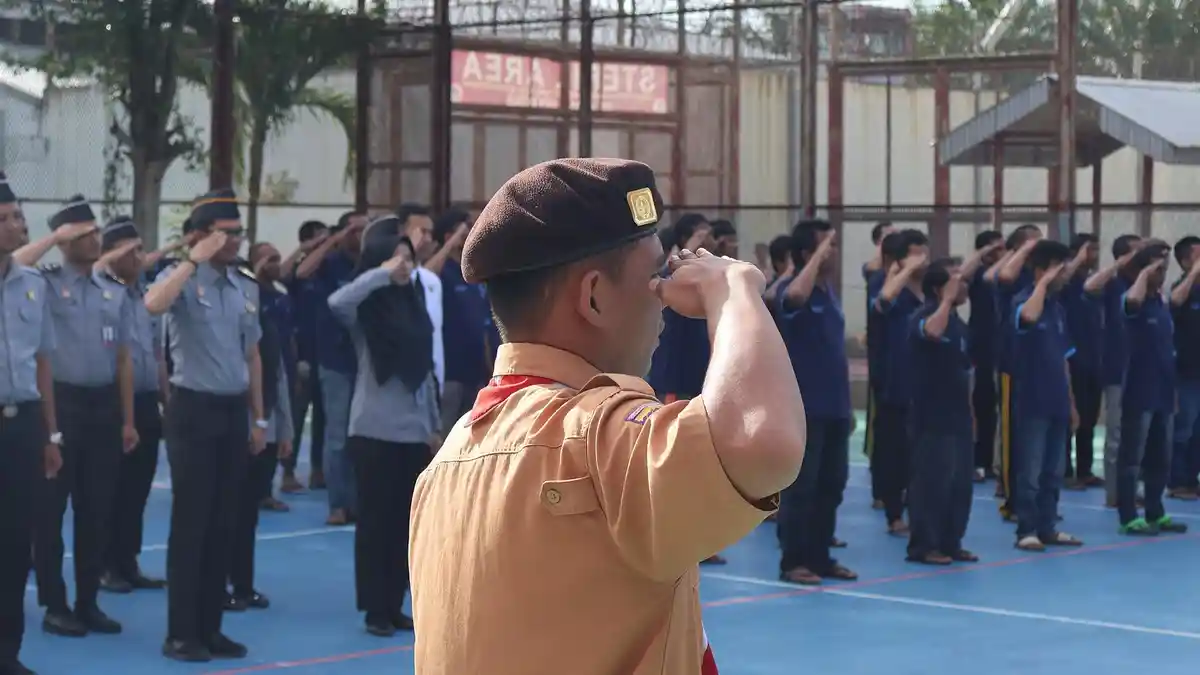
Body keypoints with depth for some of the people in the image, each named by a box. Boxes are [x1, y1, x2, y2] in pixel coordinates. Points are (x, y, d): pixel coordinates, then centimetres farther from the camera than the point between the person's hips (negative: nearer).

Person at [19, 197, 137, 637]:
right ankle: (54, 605, 10)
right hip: (60, 401, -5)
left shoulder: (115, 293, 11)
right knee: (51, 508, 2)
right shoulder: (45, 283, -3)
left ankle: (88, 602, 19)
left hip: (103, 404, 5)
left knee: (97, 510, 9)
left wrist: (128, 419, 11)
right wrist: (52, 238, -16)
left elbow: (123, 358, 13)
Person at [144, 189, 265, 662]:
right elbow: (153, 304, -33)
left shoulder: (247, 287, 11)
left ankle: (210, 627, 17)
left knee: (223, 525, 9)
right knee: (190, 523, -3)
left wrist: (259, 418, 16)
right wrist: (195, 260, -24)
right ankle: (181, 633, 3)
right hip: (193, 409, -6)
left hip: (234, 411, 6)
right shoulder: (183, 279, -8)